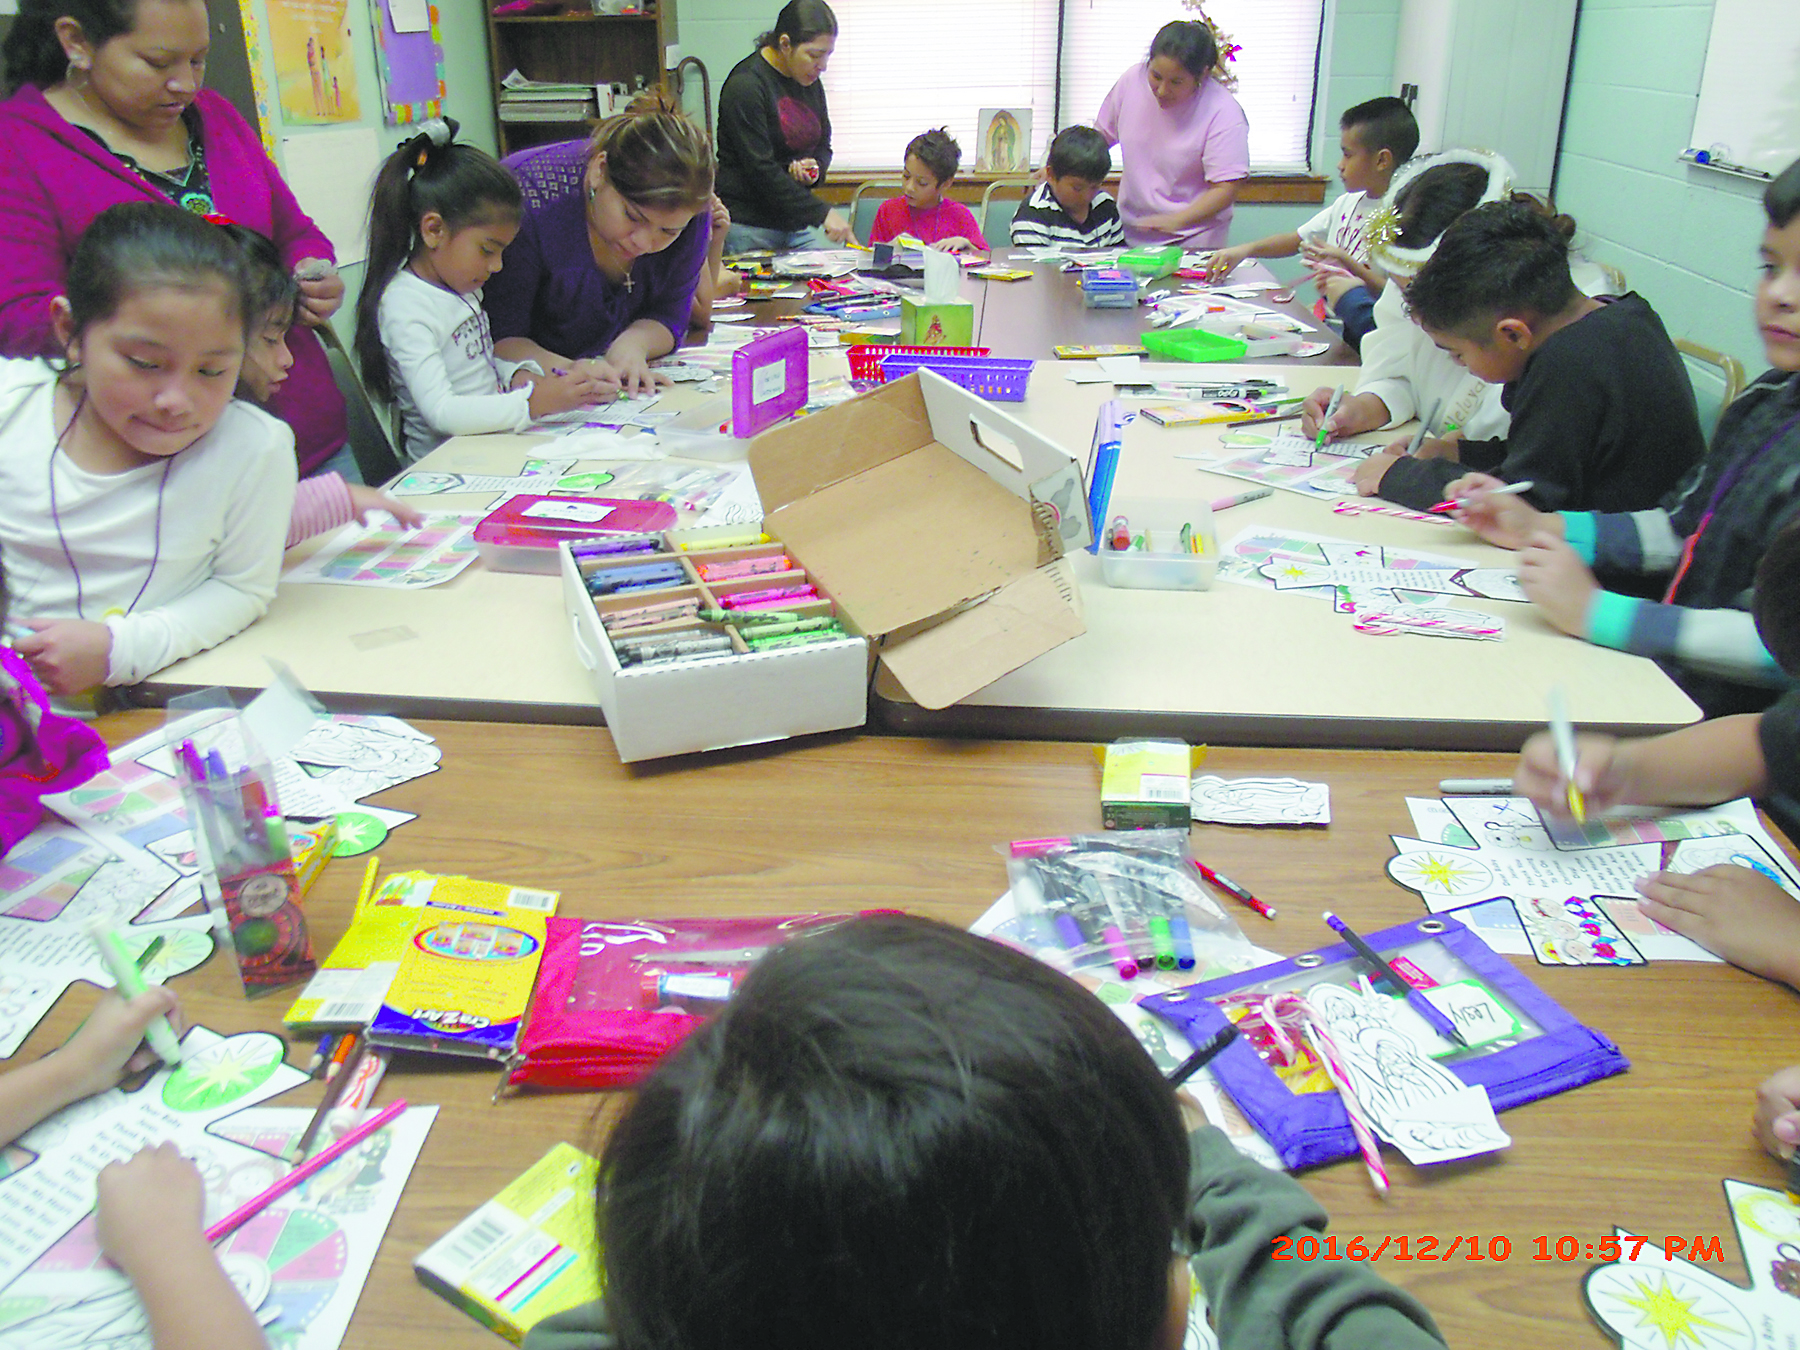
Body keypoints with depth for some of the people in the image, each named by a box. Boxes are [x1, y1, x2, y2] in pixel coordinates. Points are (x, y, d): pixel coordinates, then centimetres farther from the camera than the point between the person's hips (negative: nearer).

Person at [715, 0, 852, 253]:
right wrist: (822, 213, -23)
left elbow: (823, 146, 22)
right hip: (748, 226, -7)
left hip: (798, 220, 7)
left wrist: (816, 168, -4)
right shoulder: (745, 85, -14)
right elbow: (761, 169, -20)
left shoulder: (810, 81, 10)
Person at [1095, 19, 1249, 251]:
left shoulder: (1224, 113, -16)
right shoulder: (1132, 80, -2)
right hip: (1130, 235, 1)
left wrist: (1176, 220, -33)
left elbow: (1225, 190, -18)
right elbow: (1101, 134, 14)